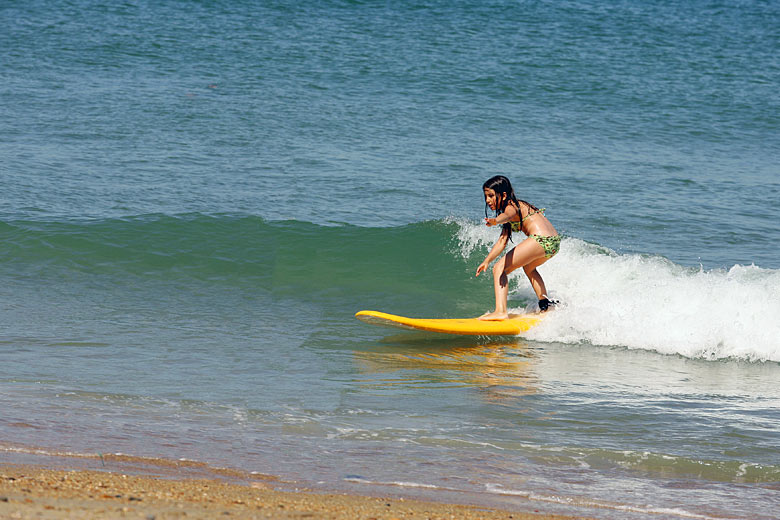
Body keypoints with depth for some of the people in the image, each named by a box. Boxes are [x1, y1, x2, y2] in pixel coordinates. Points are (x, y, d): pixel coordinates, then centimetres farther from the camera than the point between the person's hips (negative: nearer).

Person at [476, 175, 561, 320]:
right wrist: (487, 261, 14)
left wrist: (496, 221, -50)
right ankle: (546, 303, 39)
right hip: (554, 242, 10)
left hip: (541, 240, -10)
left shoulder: (511, 206, 0)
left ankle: (501, 312, -24)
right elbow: (502, 241, 23)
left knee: (500, 269, -9)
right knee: (528, 267, 40)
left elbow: (508, 215, -29)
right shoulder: (519, 205, 28)